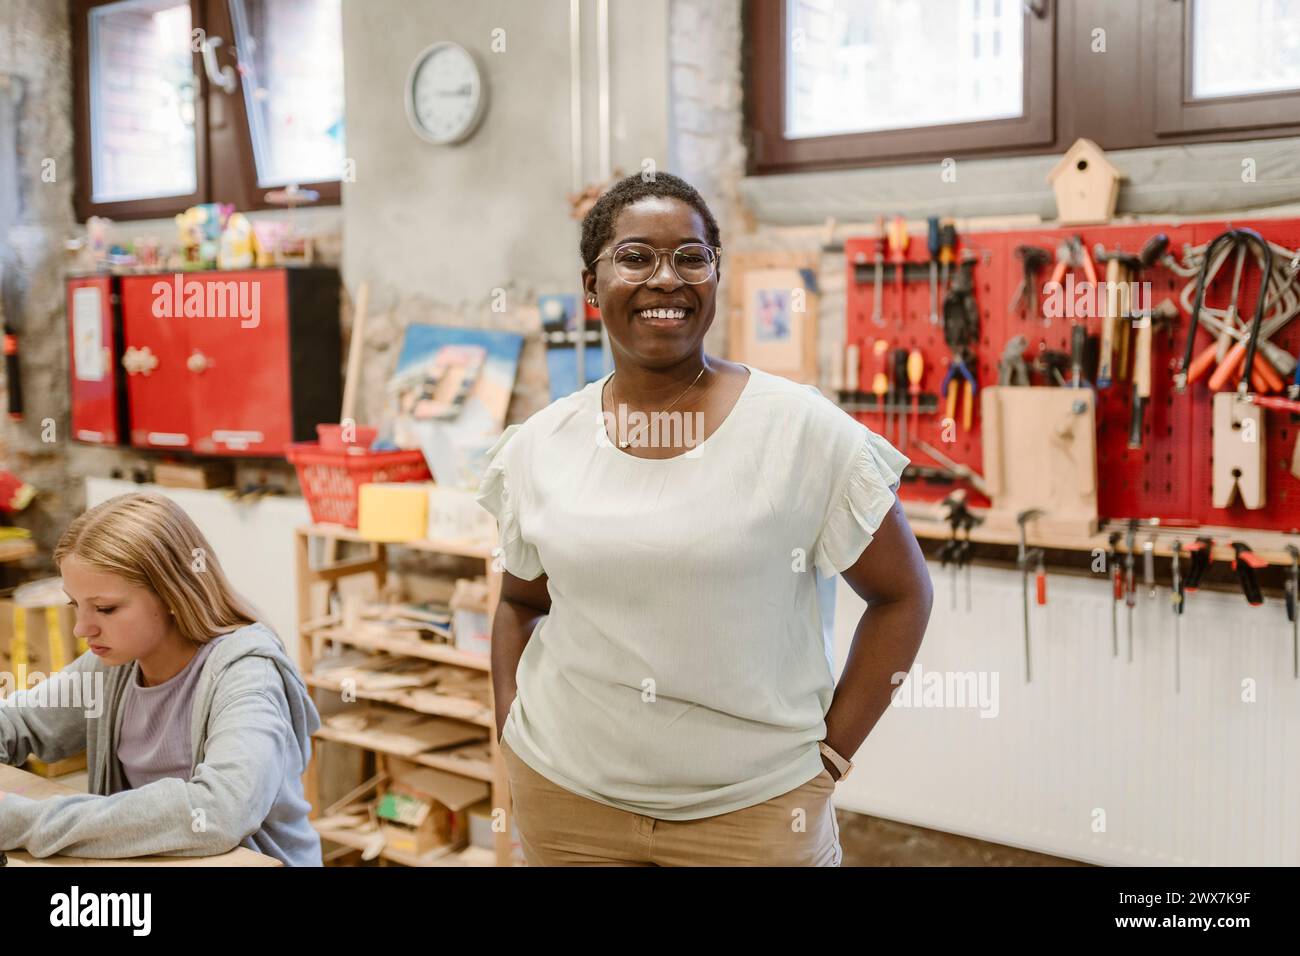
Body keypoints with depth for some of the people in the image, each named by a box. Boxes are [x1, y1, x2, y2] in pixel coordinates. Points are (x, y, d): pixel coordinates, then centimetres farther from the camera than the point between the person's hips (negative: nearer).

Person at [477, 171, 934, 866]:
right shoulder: (539, 446, 0)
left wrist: (830, 753, -6)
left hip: (751, 807, -2)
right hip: (565, 799, 3)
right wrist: (511, 728, 3)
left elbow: (901, 595, -3)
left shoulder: (803, 430, -10)